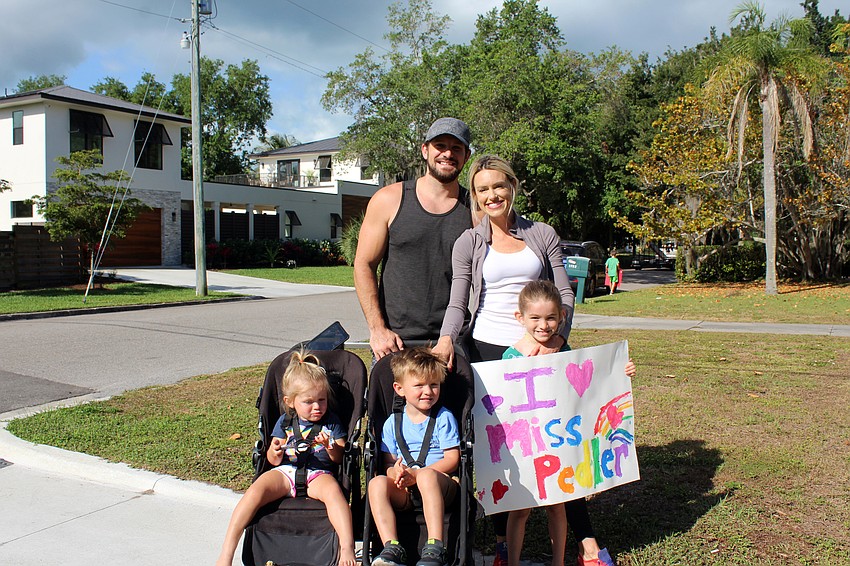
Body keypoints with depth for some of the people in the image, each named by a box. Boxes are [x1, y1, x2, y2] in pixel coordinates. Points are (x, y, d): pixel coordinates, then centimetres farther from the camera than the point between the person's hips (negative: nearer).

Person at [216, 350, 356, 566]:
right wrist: (274, 452, -13)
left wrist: (331, 447, -15)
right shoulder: (285, 422, 11)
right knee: (256, 490, -27)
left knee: (332, 489, -36)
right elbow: (274, 461, 10)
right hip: (285, 472, 2)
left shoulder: (331, 421, 9)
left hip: (319, 474, -1)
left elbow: (339, 458, 6)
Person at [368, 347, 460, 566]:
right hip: (404, 491, 3)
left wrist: (416, 474, -15)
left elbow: (452, 460, -4)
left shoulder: (444, 418, 5)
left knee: (427, 475, -37)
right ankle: (392, 548, -34)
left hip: (441, 485, -3)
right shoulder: (393, 423, 13)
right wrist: (396, 472, -15)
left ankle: (435, 548, -40)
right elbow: (389, 463, 12)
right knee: (377, 483, -27)